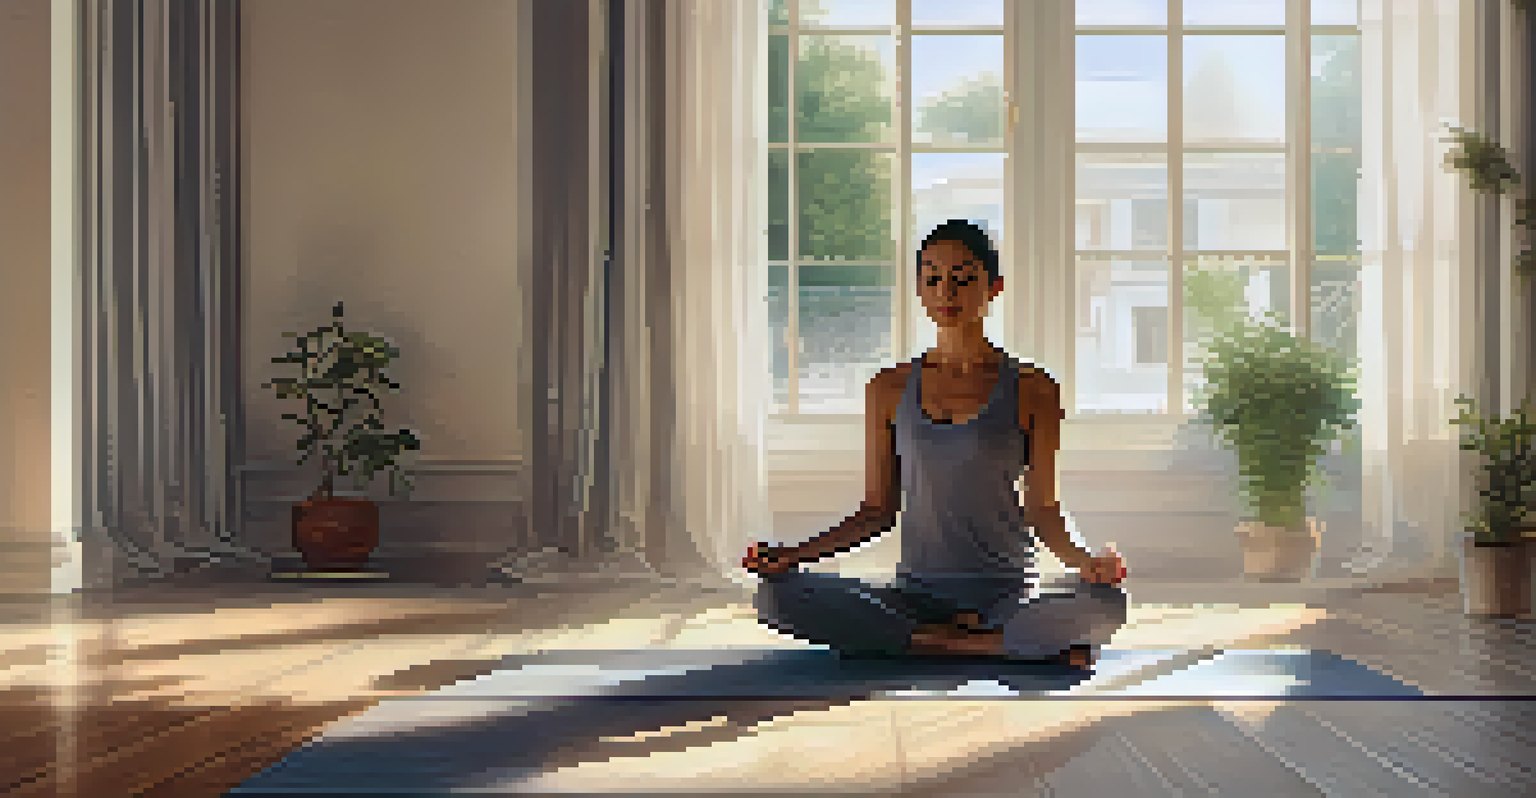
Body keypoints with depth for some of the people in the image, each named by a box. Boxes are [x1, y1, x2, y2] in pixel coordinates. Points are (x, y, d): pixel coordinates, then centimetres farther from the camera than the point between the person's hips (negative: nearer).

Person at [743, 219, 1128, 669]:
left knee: (1104, 604, -34)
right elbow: (878, 511, 10)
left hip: (1009, 596, -2)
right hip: (917, 594, 2)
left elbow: (1042, 510, 3)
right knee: (777, 595, -23)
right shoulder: (889, 390, 7)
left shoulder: (1031, 391, 1)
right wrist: (794, 555, -3)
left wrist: (1083, 561, -18)